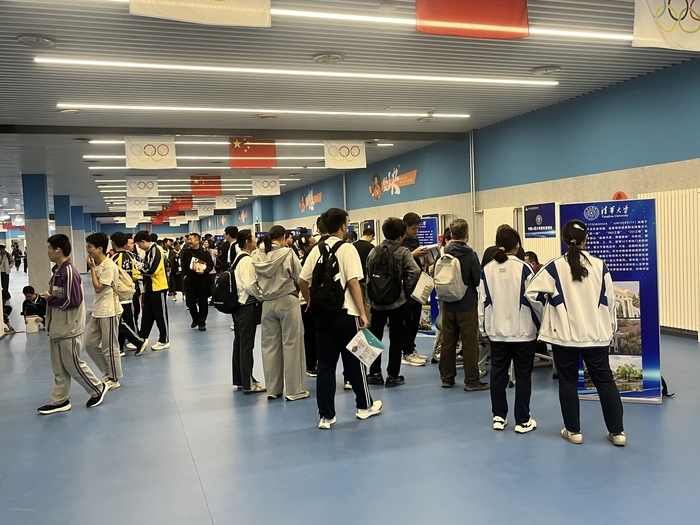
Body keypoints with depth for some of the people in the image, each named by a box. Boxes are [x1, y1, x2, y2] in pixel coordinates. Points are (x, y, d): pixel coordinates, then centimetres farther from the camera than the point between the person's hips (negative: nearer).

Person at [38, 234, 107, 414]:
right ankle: (59, 401, 24)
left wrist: (50, 299, -13)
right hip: (57, 328, 9)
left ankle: (98, 389, 20)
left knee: (73, 365, 3)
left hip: (69, 329, -9)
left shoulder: (69, 272, -21)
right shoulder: (57, 270, 8)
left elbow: (72, 301, -25)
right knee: (59, 368, 14)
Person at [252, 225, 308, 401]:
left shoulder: (257, 257, 1)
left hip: (267, 304, 4)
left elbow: (255, 281, 3)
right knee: (291, 345, 2)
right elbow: (300, 278, -5)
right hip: (287, 301, -4)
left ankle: (272, 389, 18)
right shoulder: (288, 253, -11)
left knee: (270, 345, 10)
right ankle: (294, 390, 7)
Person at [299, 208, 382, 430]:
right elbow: (353, 282, -16)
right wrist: (362, 313, -12)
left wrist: (312, 302, 19)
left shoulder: (316, 250, 5)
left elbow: (302, 281, 4)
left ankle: (326, 416, 12)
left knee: (325, 365, 8)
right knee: (354, 362, 11)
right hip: (345, 313, -4)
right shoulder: (347, 249, -9)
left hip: (322, 314, 4)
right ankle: (364, 406, 27)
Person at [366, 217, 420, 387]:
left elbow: (366, 272, 1)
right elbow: (415, 272, -20)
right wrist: (406, 290, -6)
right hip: (397, 302, -3)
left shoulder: (374, 251, 1)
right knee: (396, 338, 6)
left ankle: (375, 374, 19)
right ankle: (392, 376, 10)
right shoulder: (402, 252, -9)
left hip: (377, 301, 3)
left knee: (375, 336, 14)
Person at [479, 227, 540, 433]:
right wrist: (542, 325, 6)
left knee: (498, 374, 13)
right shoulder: (524, 268, -11)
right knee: (523, 376, 7)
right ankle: (522, 421, 14)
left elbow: (482, 302, 3)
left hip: (497, 332, 3)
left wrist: (484, 330, 13)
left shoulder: (487, 270, -1)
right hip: (523, 331, -3)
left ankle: (499, 417, 20)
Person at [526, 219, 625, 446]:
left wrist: (549, 302, 7)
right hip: (596, 333, 2)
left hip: (564, 334, -2)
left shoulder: (555, 267, -9)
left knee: (568, 382, 10)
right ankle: (617, 431, 16)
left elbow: (531, 292, -12)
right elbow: (609, 300, 3)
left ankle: (573, 430, 17)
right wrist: (611, 329, 15)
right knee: (604, 380, 11)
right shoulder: (599, 266, -3)